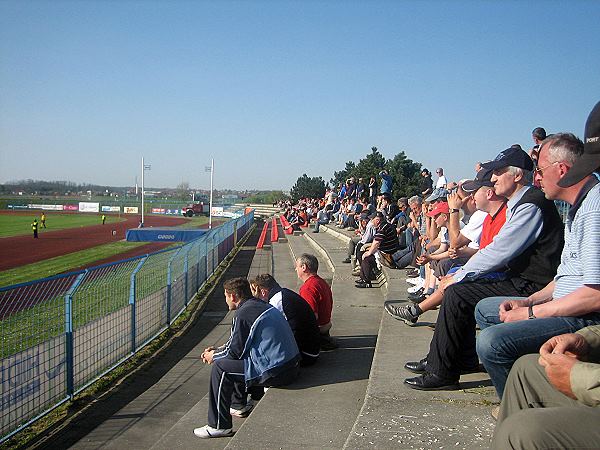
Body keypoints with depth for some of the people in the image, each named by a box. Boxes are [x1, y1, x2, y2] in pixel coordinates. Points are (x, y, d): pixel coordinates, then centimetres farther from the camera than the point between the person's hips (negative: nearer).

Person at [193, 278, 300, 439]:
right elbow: (239, 342, 26)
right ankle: (239, 405, 42)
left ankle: (219, 426, 3)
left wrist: (213, 356, 11)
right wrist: (217, 349, 27)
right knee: (236, 360, 27)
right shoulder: (261, 305, 15)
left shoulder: (243, 314, -14)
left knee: (220, 368, -3)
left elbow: (235, 351, -7)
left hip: (275, 372, -10)